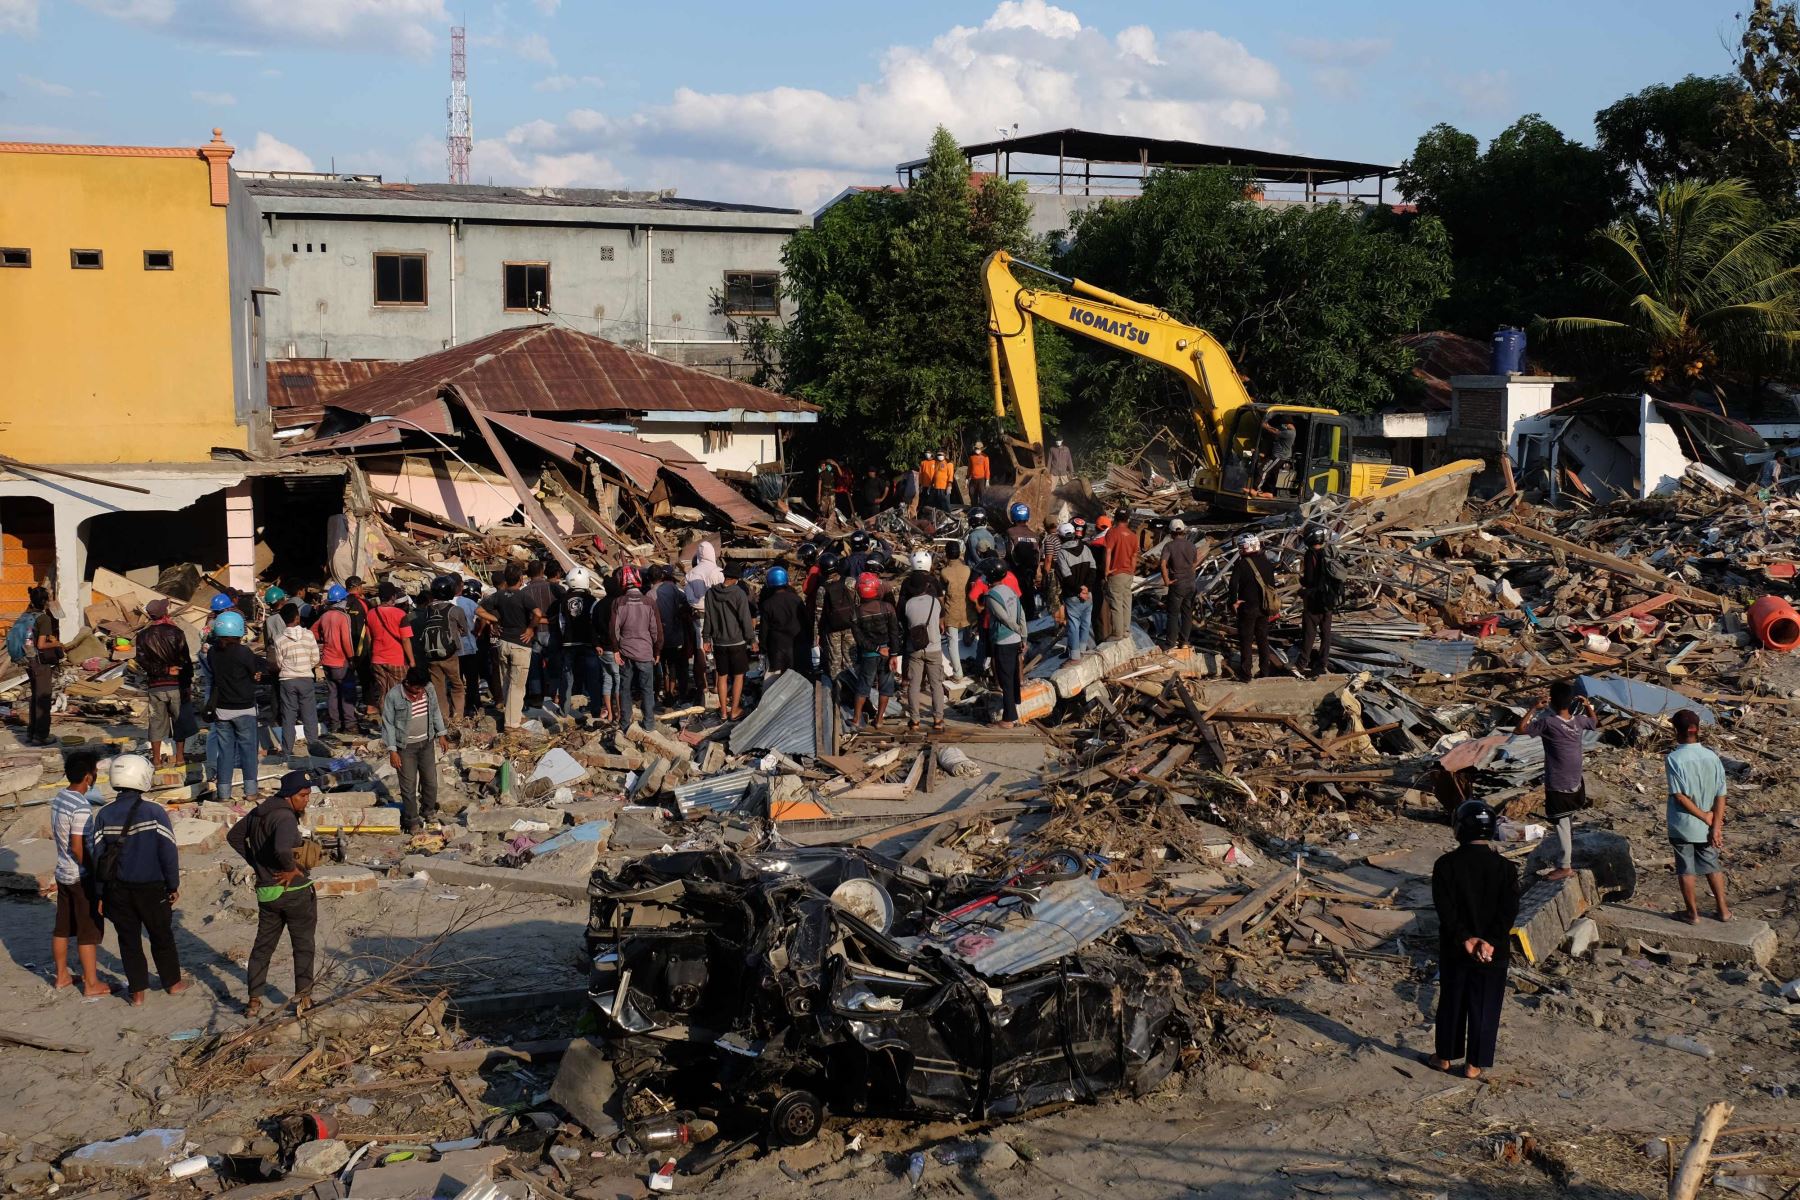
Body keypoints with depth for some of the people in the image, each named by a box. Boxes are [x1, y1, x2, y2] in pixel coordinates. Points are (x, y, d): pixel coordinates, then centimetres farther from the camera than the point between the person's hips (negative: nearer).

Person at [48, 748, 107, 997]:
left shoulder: (58, 800, 4)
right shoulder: (81, 807, -24)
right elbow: (78, 847, -24)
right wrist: (96, 874, -15)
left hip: (63, 873, 9)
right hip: (82, 877, -9)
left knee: (62, 928, 18)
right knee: (89, 931, 2)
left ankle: (61, 976, 30)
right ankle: (91, 983, 9)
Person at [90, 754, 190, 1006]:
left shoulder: (104, 815, -7)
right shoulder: (155, 812, -17)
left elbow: (98, 856, -3)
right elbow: (169, 852, -14)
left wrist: (102, 893, 7)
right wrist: (174, 885, -2)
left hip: (118, 890, 2)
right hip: (152, 888, -2)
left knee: (129, 940, 14)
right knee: (162, 936, 16)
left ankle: (137, 991, 21)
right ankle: (173, 982, 29)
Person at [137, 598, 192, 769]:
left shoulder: (143, 636, 0)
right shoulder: (176, 632, -7)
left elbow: (142, 662, -7)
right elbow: (185, 659, -7)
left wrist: (165, 670, -9)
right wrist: (188, 678, 4)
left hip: (155, 685, 2)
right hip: (177, 684, -2)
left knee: (156, 721, 9)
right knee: (180, 719, 9)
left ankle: (156, 758, 12)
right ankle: (180, 757, 11)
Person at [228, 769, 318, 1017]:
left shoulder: (258, 812, 5)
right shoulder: (285, 817, -23)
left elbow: (234, 836, 18)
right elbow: (282, 849, -41)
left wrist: (255, 862, 13)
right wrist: (293, 868, -22)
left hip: (266, 892, 7)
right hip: (295, 891, -7)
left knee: (263, 945, 16)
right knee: (303, 945, 10)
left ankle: (253, 999, 16)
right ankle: (303, 996, 12)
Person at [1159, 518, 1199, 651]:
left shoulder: (1169, 546, -12)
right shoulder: (1191, 545, 1)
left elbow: (1163, 564, -24)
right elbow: (1194, 565, 8)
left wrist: (1166, 580, -16)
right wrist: (1198, 559, 28)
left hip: (1177, 583, -4)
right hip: (1190, 582, 4)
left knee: (1173, 613, 3)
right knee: (1187, 613, 13)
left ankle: (1171, 642, 4)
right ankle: (1184, 640, 18)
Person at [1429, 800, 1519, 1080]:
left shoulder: (1445, 865, -10)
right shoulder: (1505, 868, -8)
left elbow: (1445, 908, -15)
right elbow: (1509, 911, -13)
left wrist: (1465, 939, -14)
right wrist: (1489, 942, -16)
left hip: (1453, 949, 0)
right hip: (1494, 952, 0)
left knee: (1451, 1002, 16)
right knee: (1484, 1007, 10)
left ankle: (1445, 1056, 26)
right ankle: (1475, 1064, 16)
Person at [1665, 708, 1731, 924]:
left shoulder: (1673, 759, -17)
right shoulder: (1712, 758, -4)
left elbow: (1680, 796, -20)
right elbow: (1721, 796, -5)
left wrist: (1706, 817, -11)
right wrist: (1715, 826, -4)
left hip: (1682, 826, -4)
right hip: (1707, 828, 4)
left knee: (1685, 870, 9)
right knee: (1712, 866, 19)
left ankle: (1692, 912, 18)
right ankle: (1723, 910, 26)